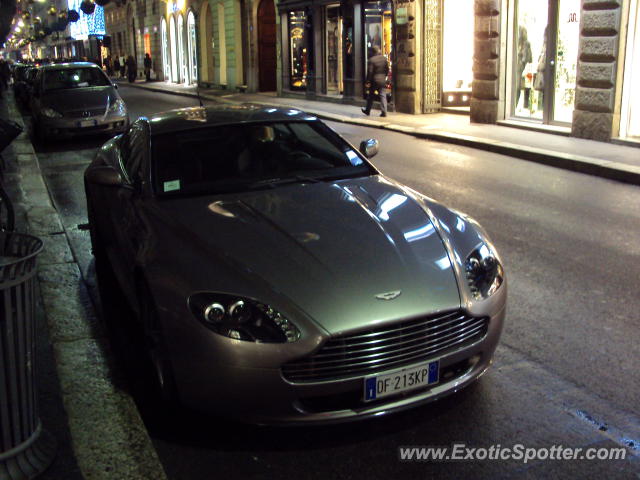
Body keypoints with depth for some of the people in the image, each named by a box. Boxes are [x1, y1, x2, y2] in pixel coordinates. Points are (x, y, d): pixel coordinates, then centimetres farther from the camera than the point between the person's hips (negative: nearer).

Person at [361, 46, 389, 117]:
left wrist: (368, 82, -7)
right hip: (382, 80, 3)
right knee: (383, 96, 3)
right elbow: (387, 69, 7)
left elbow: (370, 72, -13)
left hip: (374, 80, -3)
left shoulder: (371, 59, -13)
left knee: (371, 96, 12)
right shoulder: (384, 58, 0)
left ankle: (367, 110, 25)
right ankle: (384, 112, -5)